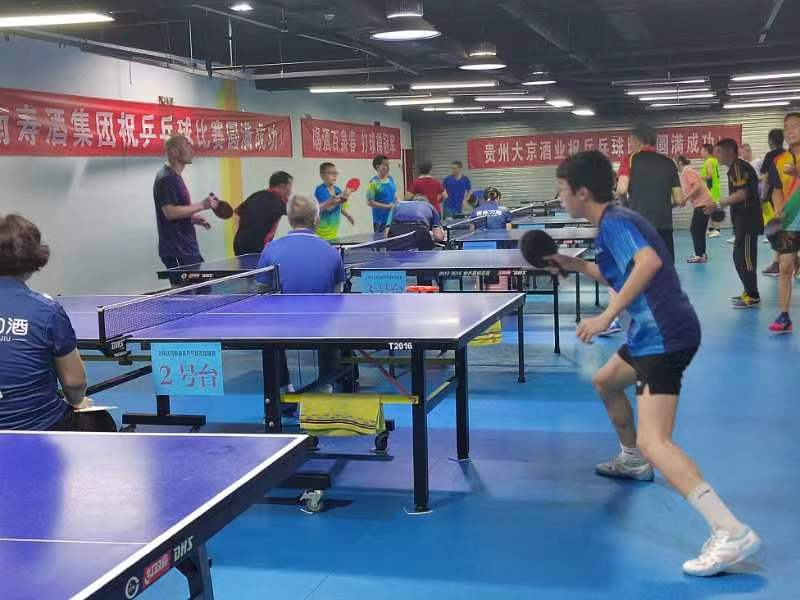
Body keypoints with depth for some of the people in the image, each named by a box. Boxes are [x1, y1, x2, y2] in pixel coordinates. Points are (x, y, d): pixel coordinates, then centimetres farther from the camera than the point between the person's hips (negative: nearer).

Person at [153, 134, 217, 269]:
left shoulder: (173, 177, 17)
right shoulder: (167, 178, -14)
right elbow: (170, 212, -24)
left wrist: (193, 218, 13)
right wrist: (201, 205, -22)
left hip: (184, 248, 10)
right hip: (178, 250, -10)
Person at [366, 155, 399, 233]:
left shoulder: (391, 179, 8)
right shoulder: (373, 183, -13)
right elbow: (370, 203, -15)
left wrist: (397, 202, 2)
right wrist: (387, 206, -17)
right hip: (380, 221, -7)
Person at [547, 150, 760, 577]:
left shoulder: (613, 222, -13)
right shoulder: (615, 222, 17)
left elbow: (650, 261, -32)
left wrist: (607, 316, -33)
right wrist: (577, 266, 26)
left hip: (665, 336, -11)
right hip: (654, 332, 11)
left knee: (654, 442, -21)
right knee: (606, 381, 34)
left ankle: (732, 533, -29)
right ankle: (633, 461, 52)